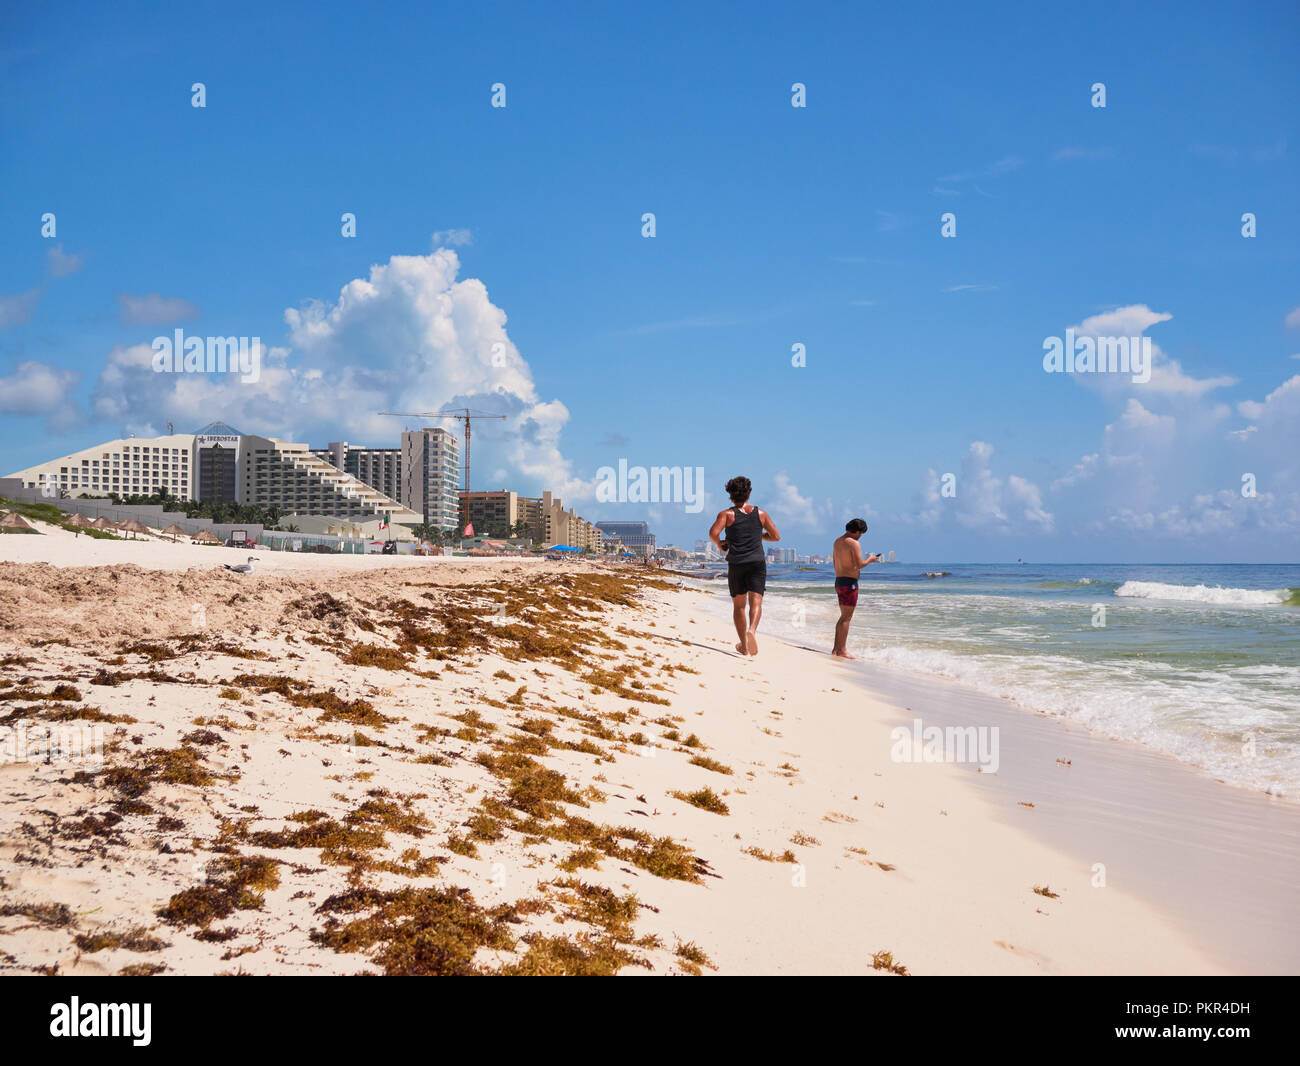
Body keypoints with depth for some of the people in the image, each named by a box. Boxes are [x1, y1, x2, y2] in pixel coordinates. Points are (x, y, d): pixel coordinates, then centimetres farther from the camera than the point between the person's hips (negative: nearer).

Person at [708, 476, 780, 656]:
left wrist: (720, 545, 7)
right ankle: (752, 629, -39)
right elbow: (776, 536, 12)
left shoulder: (726, 514, 1)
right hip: (757, 562, 0)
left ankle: (744, 645, 13)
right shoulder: (761, 514, 9)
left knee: (739, 605, 11)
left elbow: (713, 533, -14)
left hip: (736, 564, 0)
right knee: (755, 602, -10)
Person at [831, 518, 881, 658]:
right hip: (849, 582, -9)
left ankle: (836, 649, 17)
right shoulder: (854, 543, -14)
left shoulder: (837, 541, 13)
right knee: (846, 618, -5)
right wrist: (870, 559, 0)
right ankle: (842, 650, -5)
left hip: (838, 581, 9)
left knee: (844, 616, 16)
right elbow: (859, 565, -19)